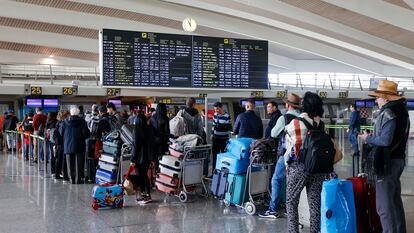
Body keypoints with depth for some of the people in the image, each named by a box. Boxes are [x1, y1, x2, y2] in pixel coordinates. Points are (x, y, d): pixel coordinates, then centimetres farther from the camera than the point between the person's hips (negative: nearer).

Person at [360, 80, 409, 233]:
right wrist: (372, 138, 9)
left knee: (384, 205, -6)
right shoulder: (401, 110, 13)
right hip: (398, 160, 10)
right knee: (395, 201, 19)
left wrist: (368, 139, -9)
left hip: (388, 162, -10)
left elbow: (385, 140, -25)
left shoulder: (388, 112, -17)